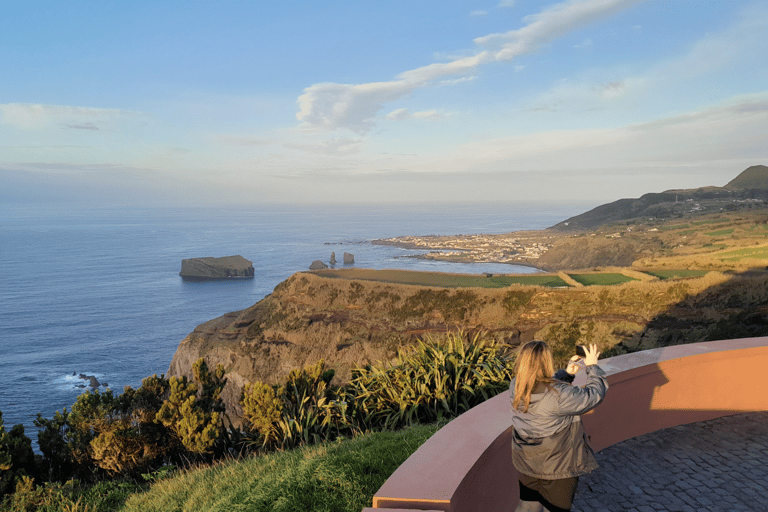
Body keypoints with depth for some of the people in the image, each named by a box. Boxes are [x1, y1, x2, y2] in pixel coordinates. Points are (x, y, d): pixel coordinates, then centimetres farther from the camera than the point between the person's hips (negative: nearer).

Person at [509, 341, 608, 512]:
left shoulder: (515, 387, -11)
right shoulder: (559, 395, -32)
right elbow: (594, 394, -17)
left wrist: (567, 373, 3)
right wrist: (592, 366, -3)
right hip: (557, 466, -5)